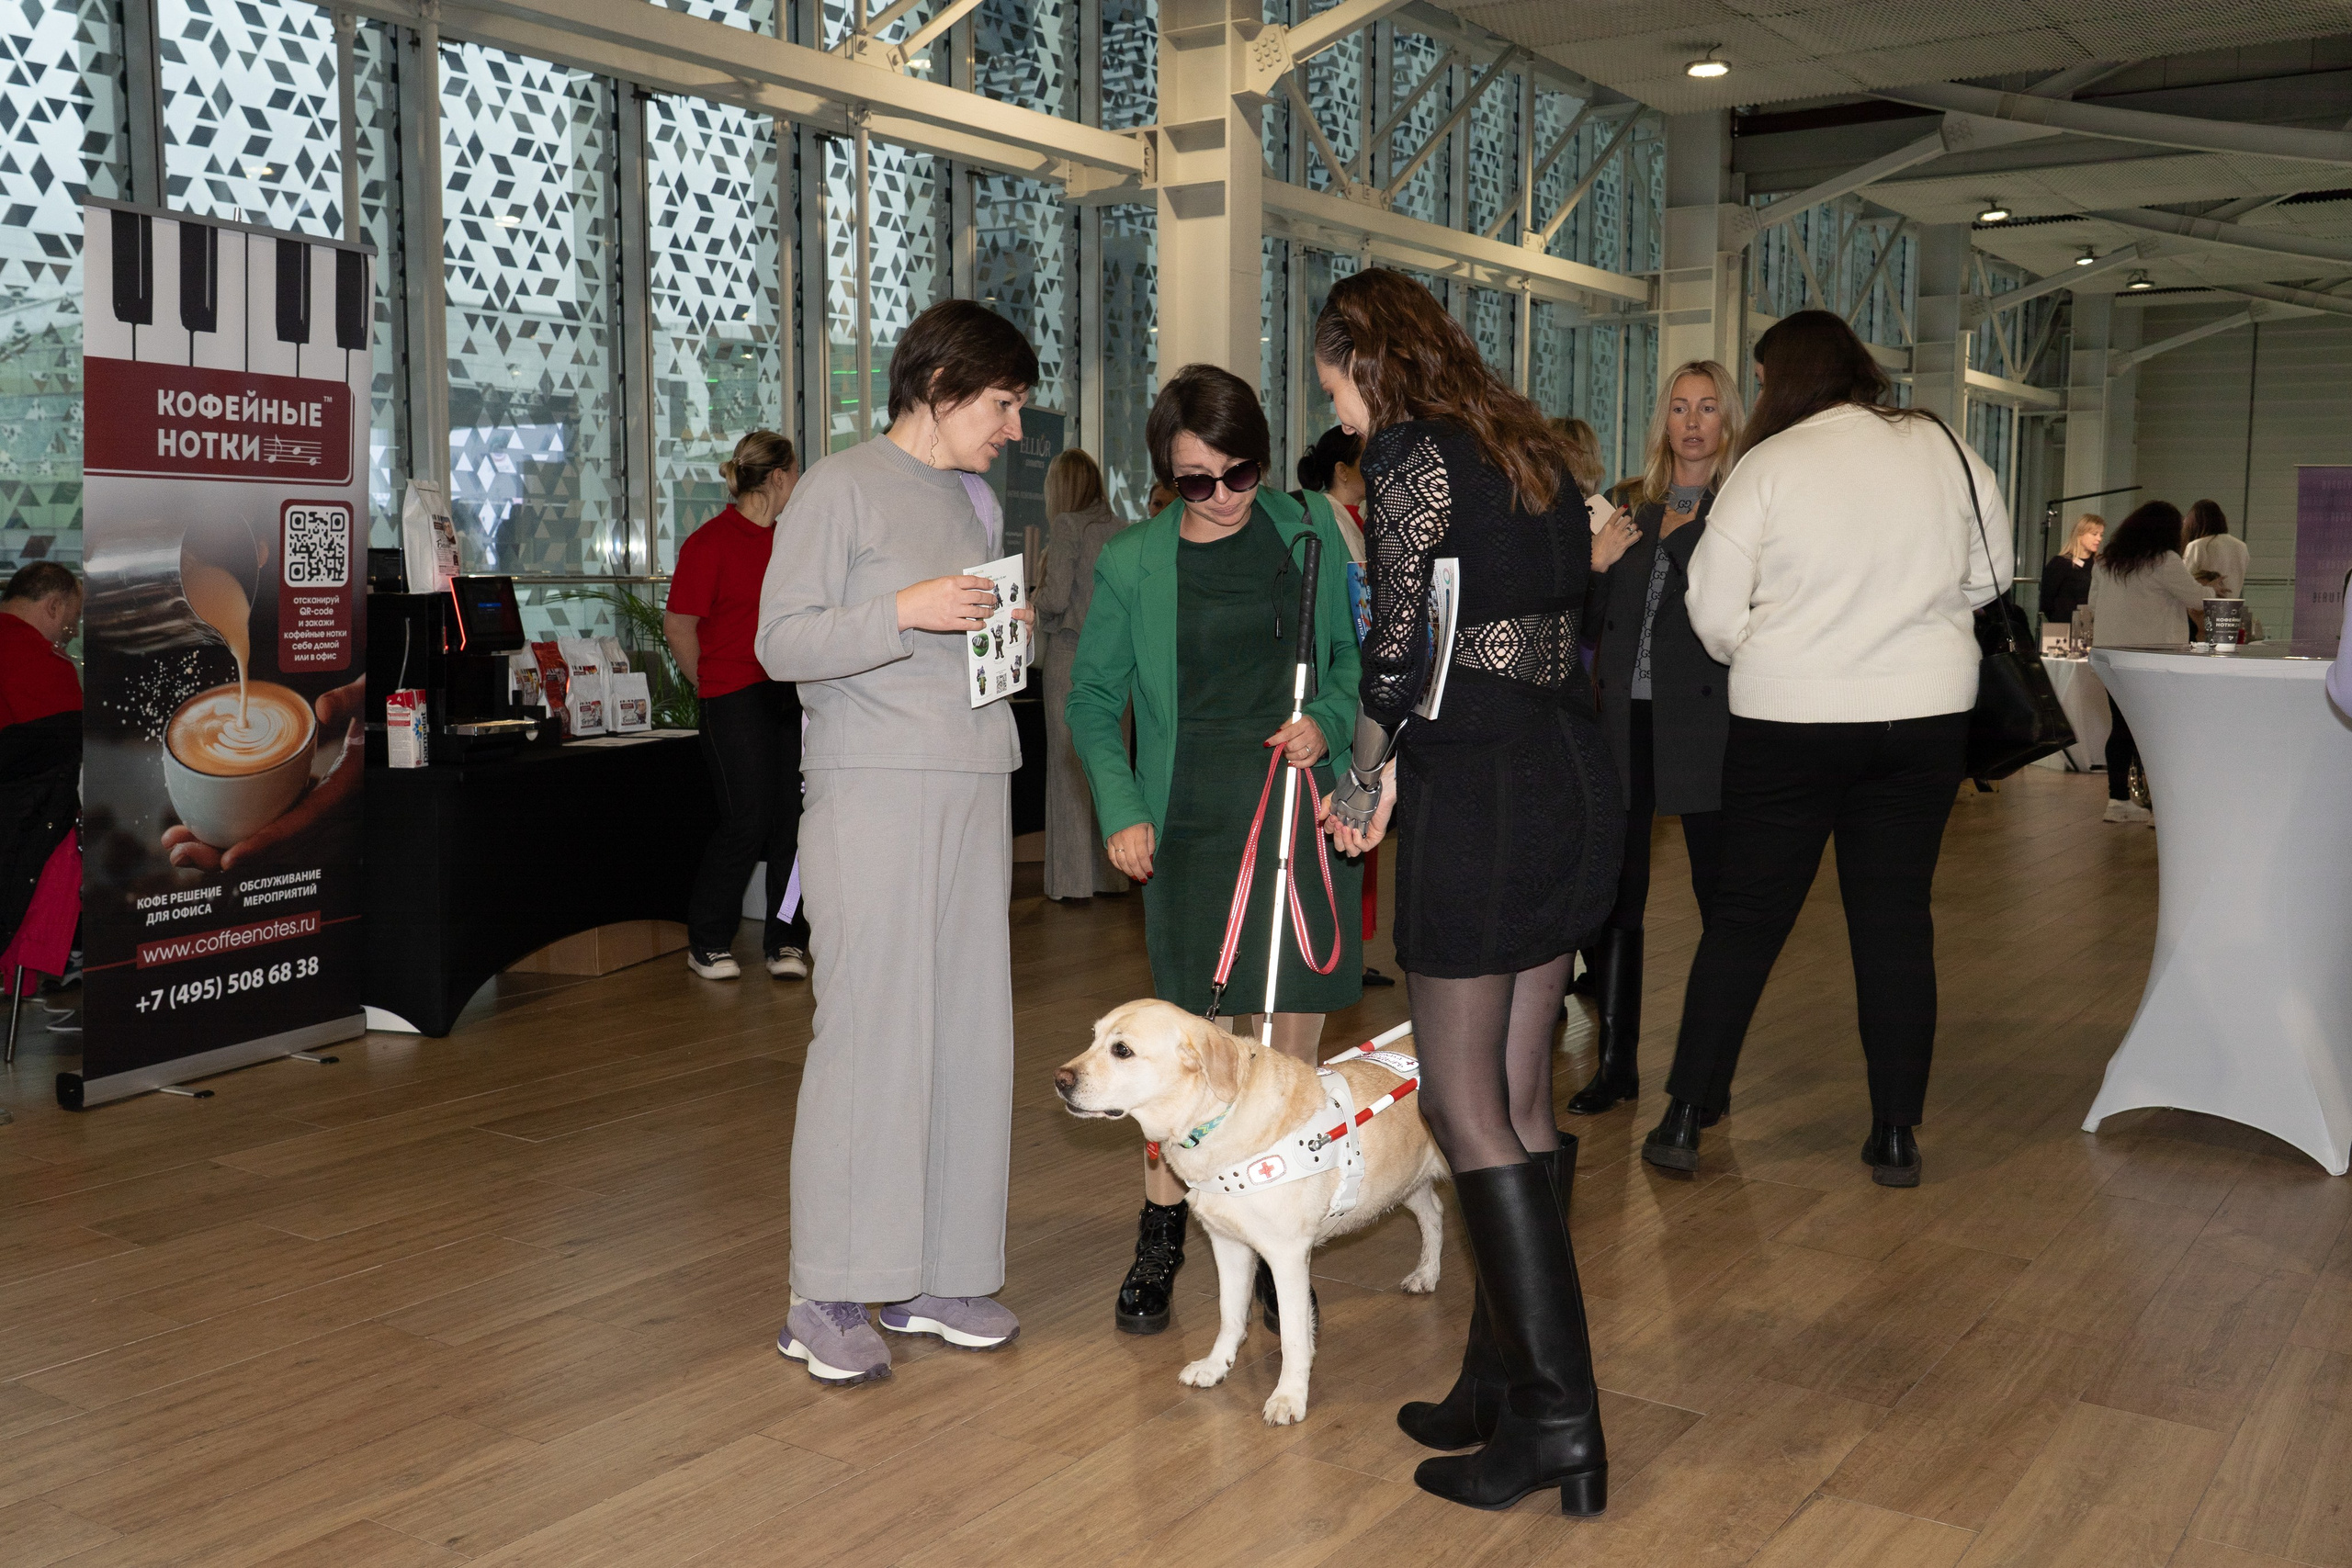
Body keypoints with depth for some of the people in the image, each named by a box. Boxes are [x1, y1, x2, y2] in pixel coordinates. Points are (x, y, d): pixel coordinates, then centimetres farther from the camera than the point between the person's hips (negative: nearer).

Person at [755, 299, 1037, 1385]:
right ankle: (826, 1299, 1)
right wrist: (904, 612, -21)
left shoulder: (976, 501, 19)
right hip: (872, 793, -7)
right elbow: (782, 644, -10)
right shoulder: (842, 487, -3)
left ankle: (933, 1275, 14)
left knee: (966, 1031, 5)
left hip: (973, 789, 7)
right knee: (870, 1031, -8)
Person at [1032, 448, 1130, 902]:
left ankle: (1072, 878, 1)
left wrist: (1034, 601, 6)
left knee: (1069, 763, 0)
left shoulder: (1066, 526, -9)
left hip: (1070, 653, -6)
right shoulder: (1120, 529, 7)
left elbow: (1055, 597, -14)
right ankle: (1110, 872, 16)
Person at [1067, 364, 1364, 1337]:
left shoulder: (1310, 535, 5)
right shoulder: (1131, 563, 2)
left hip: (1301, 809, 1)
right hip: (1190, 820, -1)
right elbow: (1093, 700, 8)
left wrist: (1328, 720, -6)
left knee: (1291, 1036, 4)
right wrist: (1121, 811, -4)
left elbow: (1358, 656, 14)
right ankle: (1159, 1238, 20)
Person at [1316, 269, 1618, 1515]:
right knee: (1519, 1097, 13)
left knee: (1461, 1102, 0)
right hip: (1576, 776, 9)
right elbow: (1549, 619, 14)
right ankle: (1503, 1379, 22)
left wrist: (1369, 776, 5)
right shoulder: (1527, 447, 16)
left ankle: (1556, 1415, 2)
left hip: (1483, 795, -9)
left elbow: (1399, 645, -11)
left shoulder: (1411, 455, -8)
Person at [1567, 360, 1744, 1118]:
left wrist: (1681, 529, -14)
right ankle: (1616, 1061, 16)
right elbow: (1589, 623, 14)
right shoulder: (1631, 511, 14)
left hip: (1706, 722, -4)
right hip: (1627, 719, 4)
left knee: (1720, 896, 2)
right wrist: (1596, 564, -2)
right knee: (1615, 892, 5)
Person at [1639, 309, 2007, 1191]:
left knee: (1745, 917, 6)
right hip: (1926, 717, 3)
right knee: (1896, 919, 10)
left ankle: (1684, 1119, 12)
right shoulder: (1944, 450, 3)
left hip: (1789, 720, -3)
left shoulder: (1768, 465, -8)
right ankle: (1896, 1136, 15)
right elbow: (1988, 577, 10)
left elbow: (1714, 610, -8)